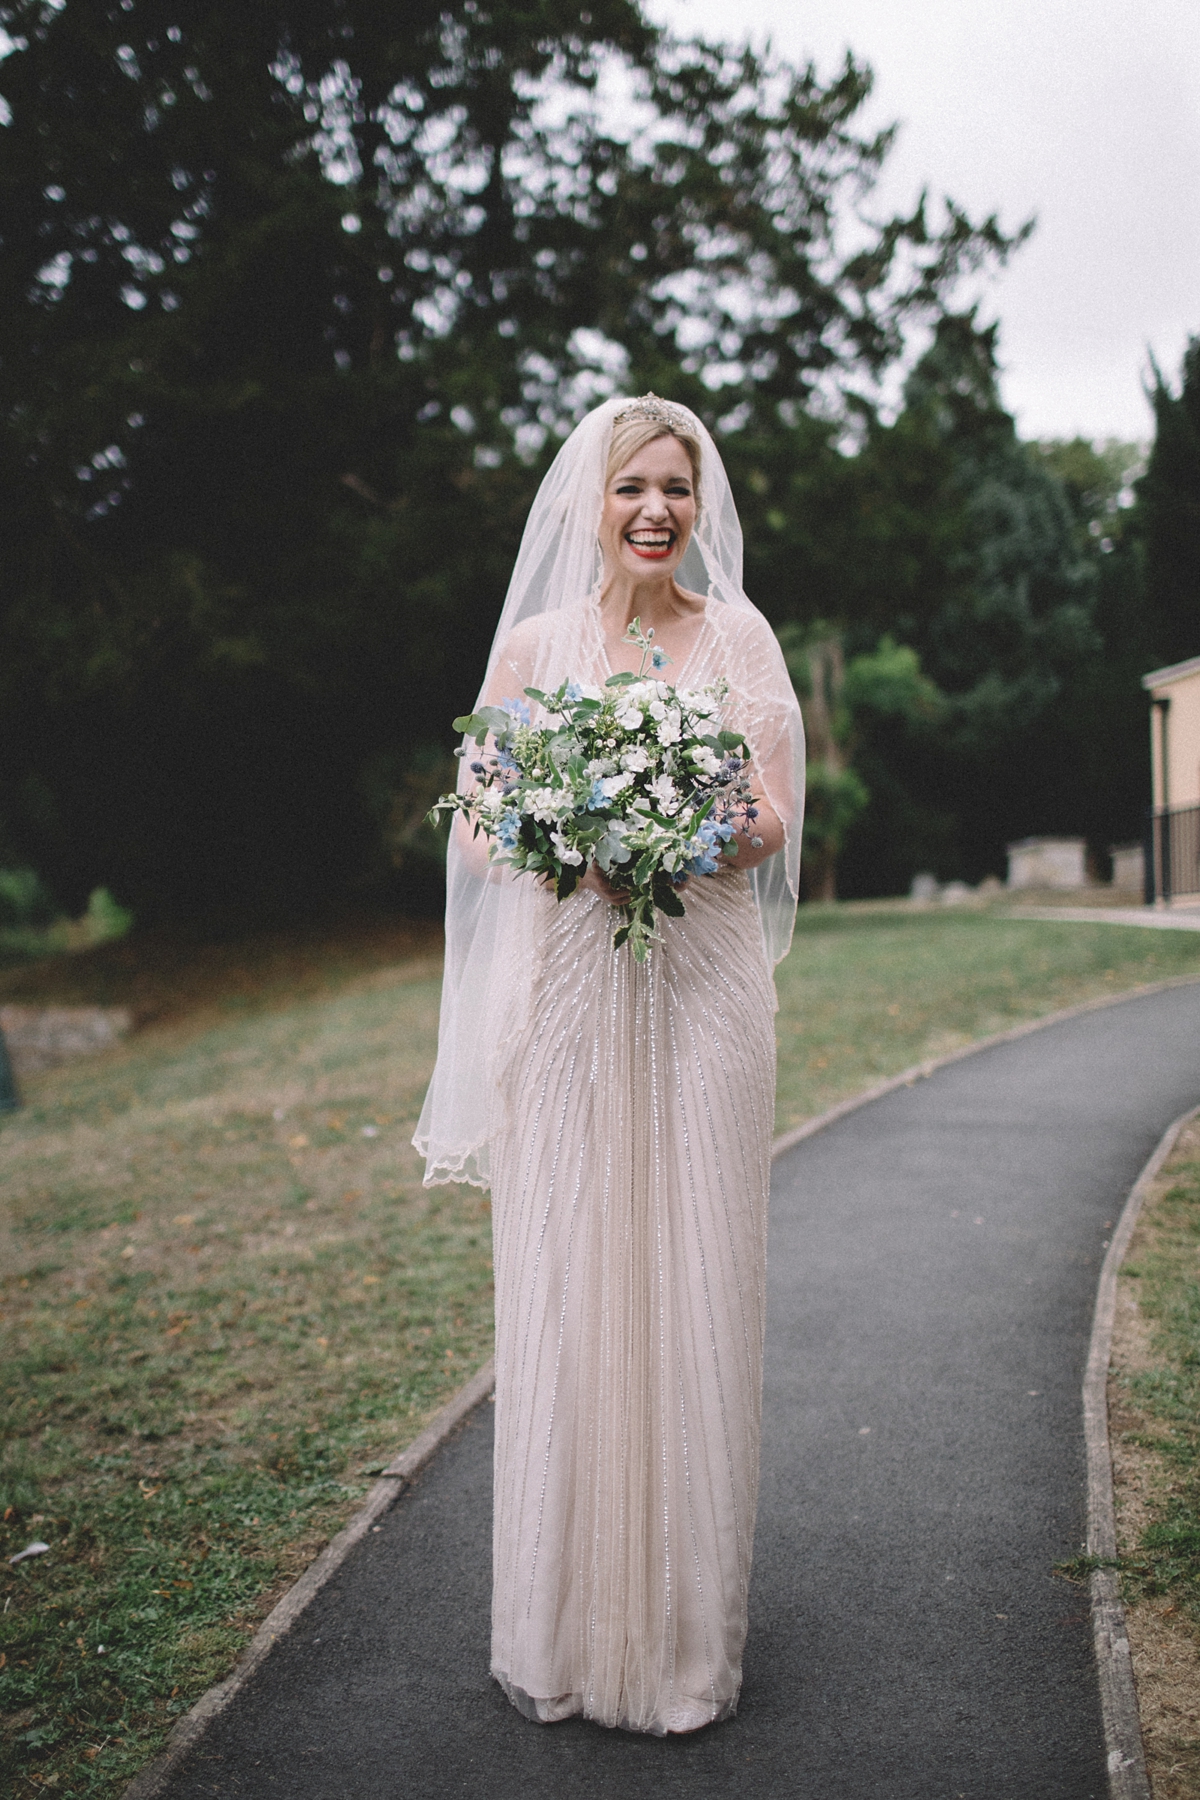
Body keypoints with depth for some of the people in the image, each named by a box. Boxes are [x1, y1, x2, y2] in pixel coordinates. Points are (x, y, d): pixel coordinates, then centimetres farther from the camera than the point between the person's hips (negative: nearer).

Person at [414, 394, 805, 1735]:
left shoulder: (739, 637, 8)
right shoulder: (536, 644, 7)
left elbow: (776, 820, 3)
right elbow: (482, 826, 5)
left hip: (704, 981, 0)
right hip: (572, 981, 0)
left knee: (694, 1284, 2)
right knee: (568, 1285, 2)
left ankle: (684, 1629, 17)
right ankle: (566, 1625, 17)